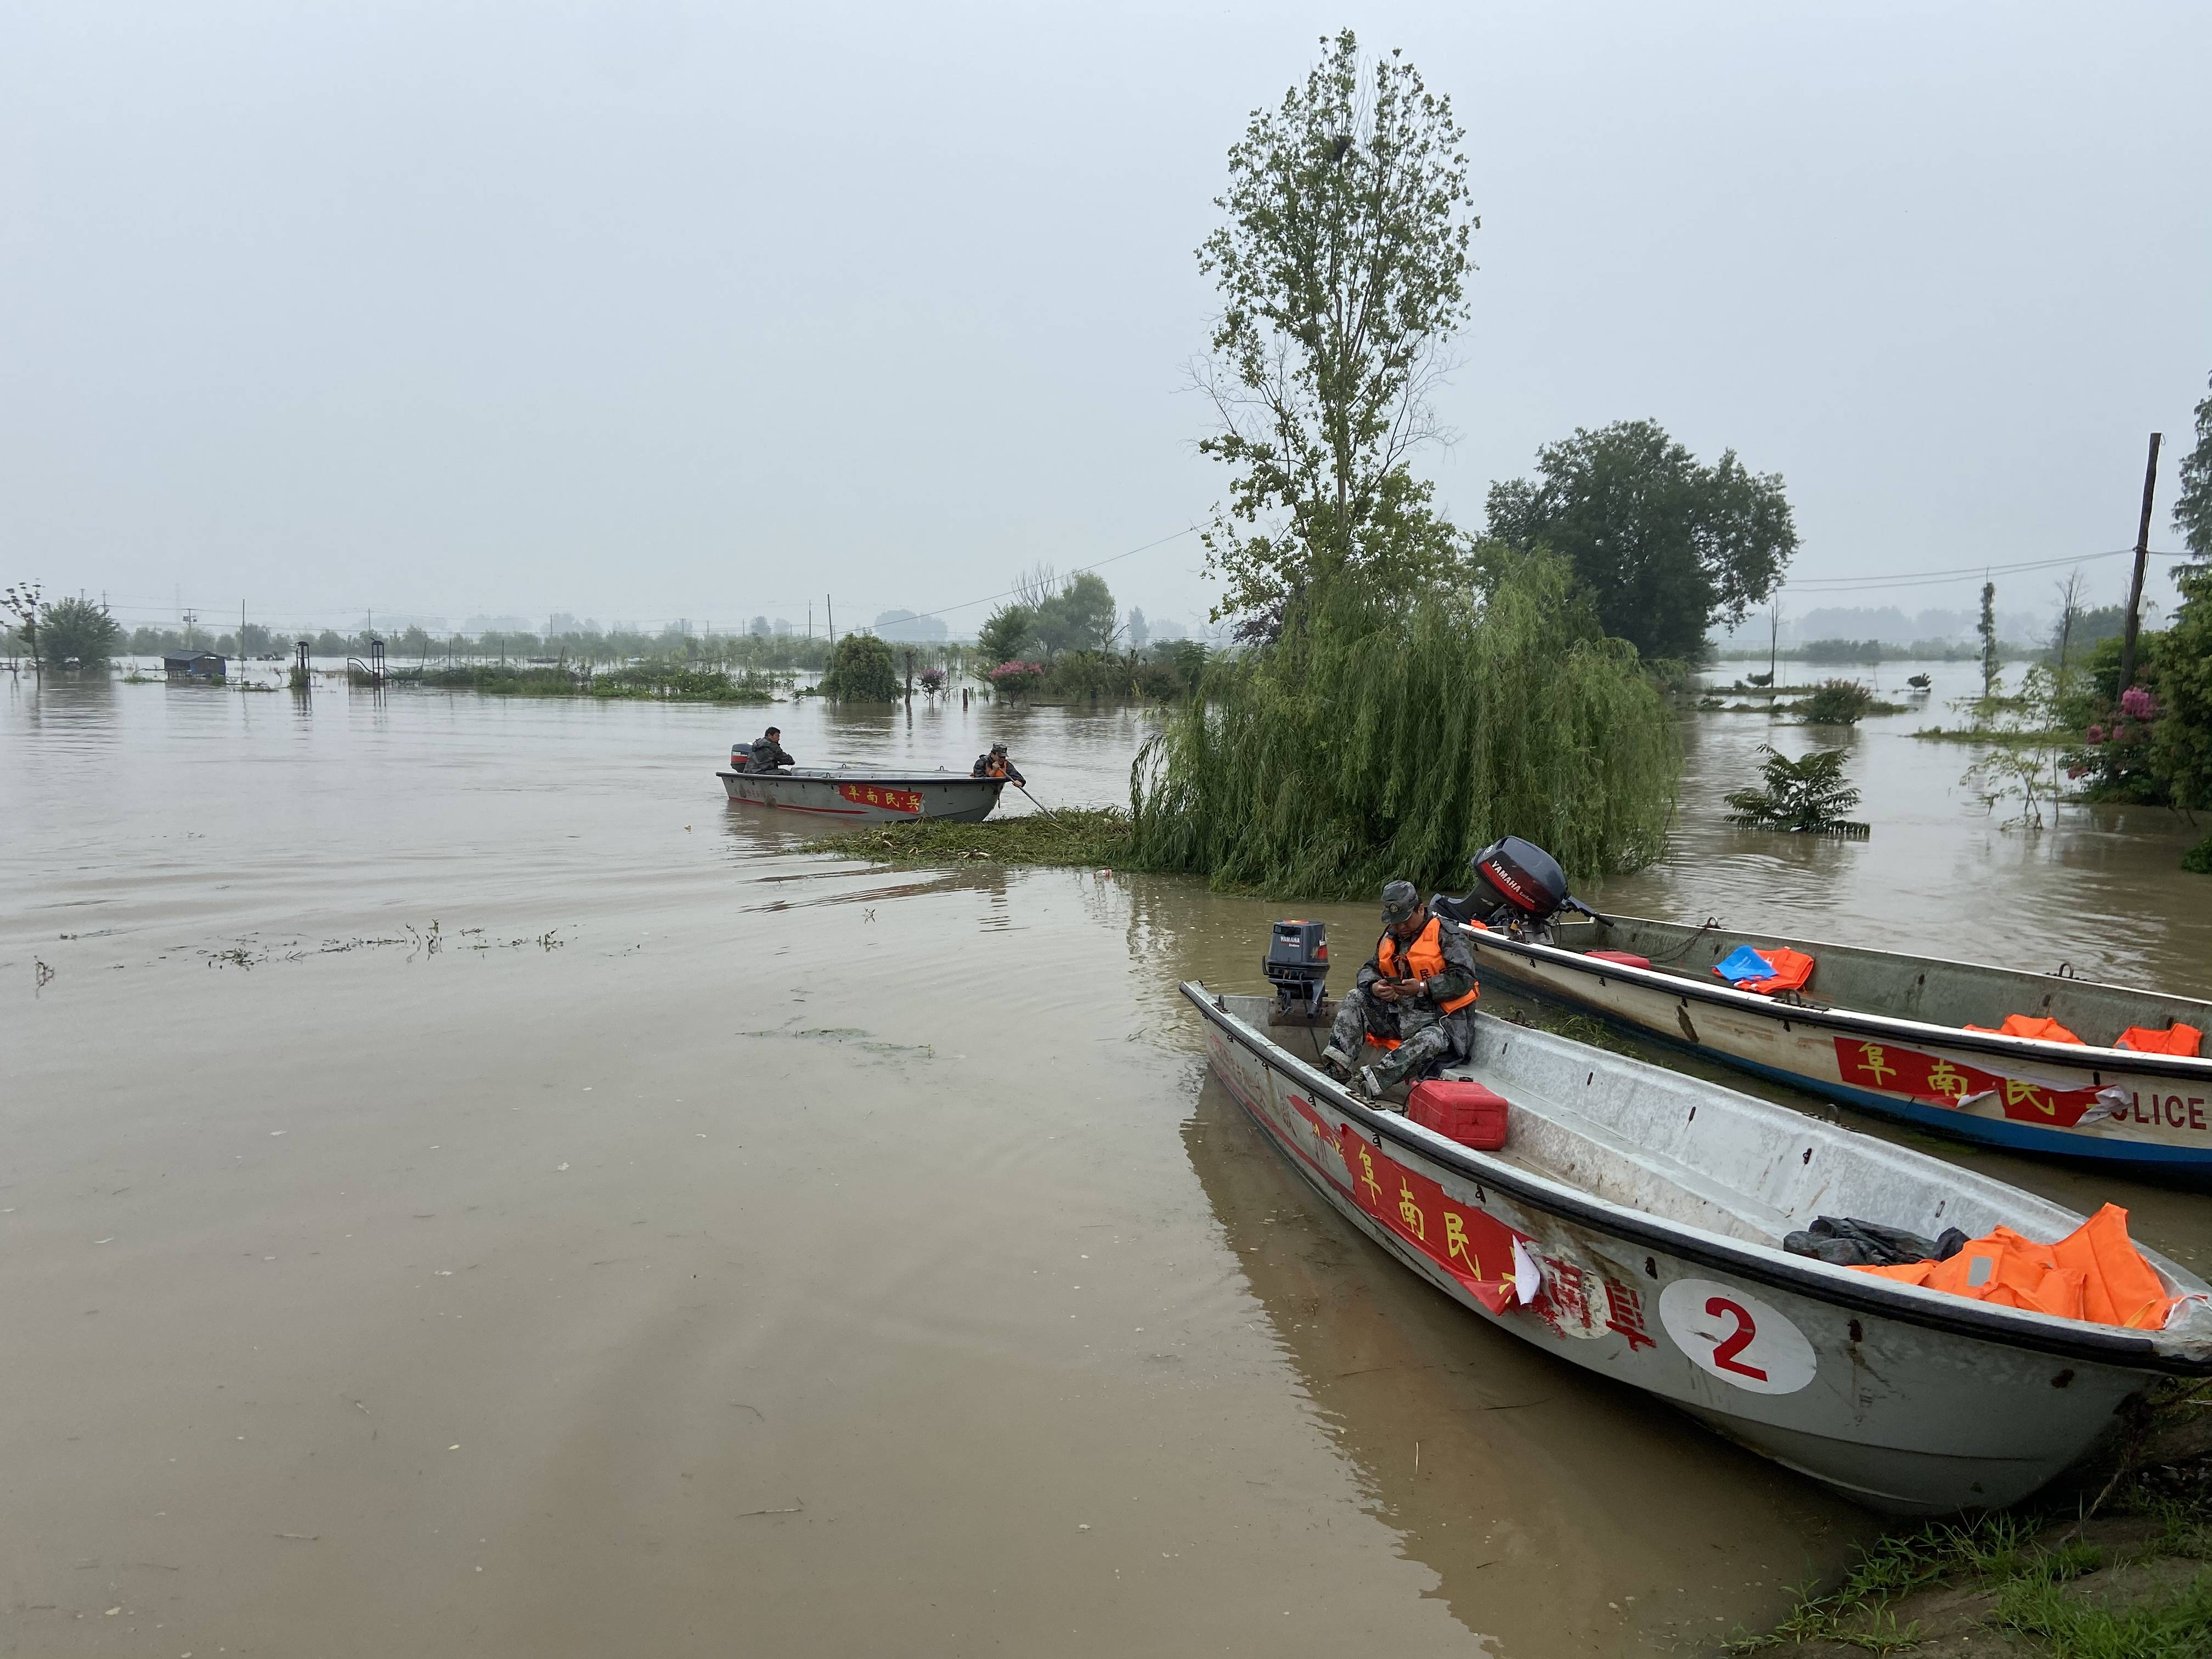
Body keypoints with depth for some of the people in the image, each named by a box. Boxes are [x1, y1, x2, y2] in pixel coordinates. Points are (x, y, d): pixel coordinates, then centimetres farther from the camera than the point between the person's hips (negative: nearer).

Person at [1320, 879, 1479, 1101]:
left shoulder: (1446, 934, -7)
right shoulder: (1389, 938, 13)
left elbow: (1464, 978, -15)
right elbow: (1369, 969, 15)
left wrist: (1422, 988, -25)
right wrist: (1374, 987, -11)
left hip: (1441, 1019, -7)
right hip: (1399, 1013, 7)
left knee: (1430, 1041, -38)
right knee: (1356, 999, -7)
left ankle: (1369, 1084, -50)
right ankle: (1338, 1063, -22)